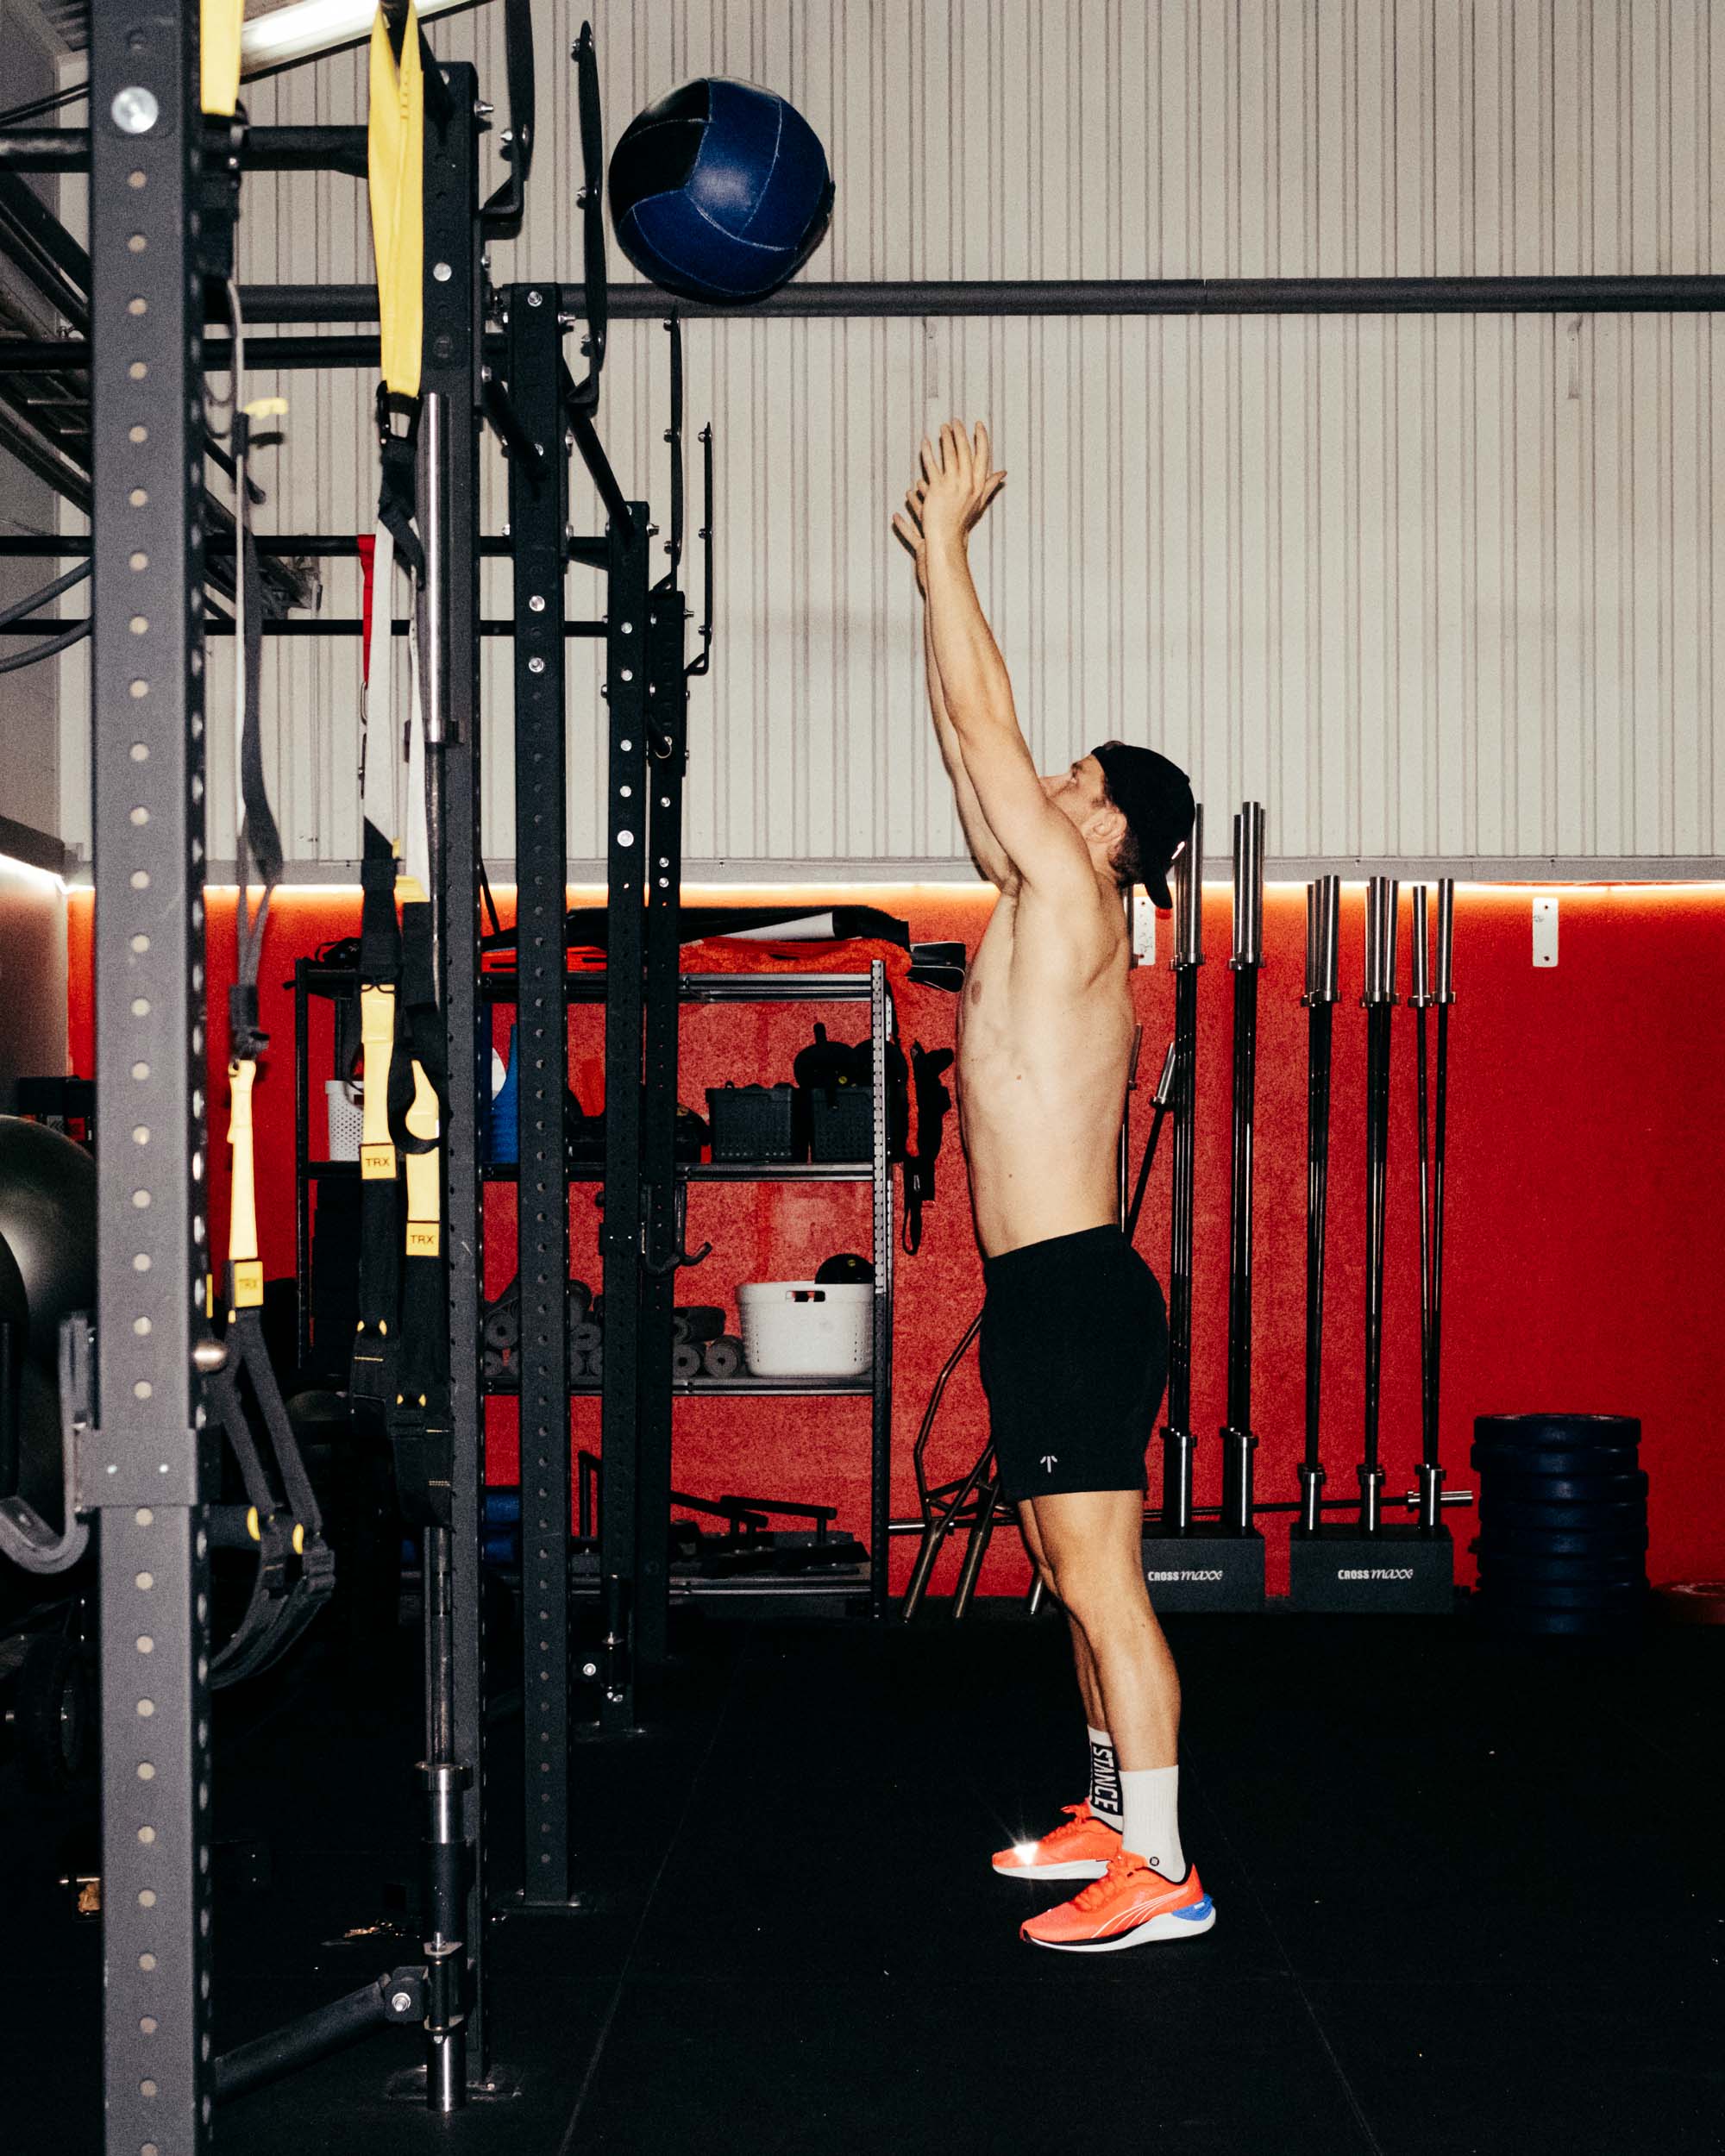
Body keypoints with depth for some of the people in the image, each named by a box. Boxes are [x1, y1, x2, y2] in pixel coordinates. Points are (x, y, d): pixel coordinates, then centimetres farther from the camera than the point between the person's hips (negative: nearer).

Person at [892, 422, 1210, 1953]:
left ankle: (1161, 1875, -5)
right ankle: (1116, 1813, 28)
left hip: (1075, 1294, -10)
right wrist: (934, 566, 22)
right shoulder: (1043, 909, 14)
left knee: (1102, 1586, -8)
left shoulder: (1072, 902, -10)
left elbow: (986, 721, -11)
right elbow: (970, 747, 20)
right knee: (1079, 1579, 17)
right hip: (1046, 1292, 10)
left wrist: (947, 540, -4)